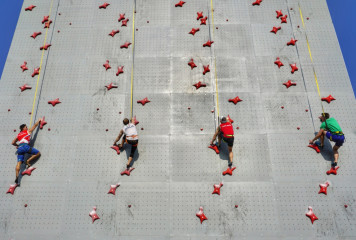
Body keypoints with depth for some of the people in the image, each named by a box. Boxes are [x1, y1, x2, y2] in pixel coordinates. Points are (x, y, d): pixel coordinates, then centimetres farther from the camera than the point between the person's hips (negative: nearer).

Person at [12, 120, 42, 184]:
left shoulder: (19, 135, 31)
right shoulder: (28, 131, 19)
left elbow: (13, 143, 31)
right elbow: (35, 125, 29)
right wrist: (39, 121, 45)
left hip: (20, 148, 5)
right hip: (25, 146, -5)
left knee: (19, 162, -5)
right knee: (38, 153, 6)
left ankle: (17, 177, -19)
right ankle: (28, 161, -6)